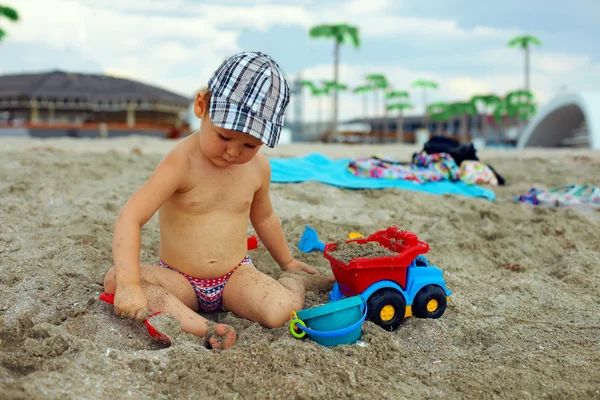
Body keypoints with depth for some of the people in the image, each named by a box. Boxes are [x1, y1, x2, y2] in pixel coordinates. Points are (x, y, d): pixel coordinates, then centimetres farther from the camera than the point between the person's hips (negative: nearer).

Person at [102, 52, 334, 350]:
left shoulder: (259, 167, -3)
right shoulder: (183, 161, -20)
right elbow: (130, 217, -27)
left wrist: (287, 262, 29)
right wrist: (129, 283, -39)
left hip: (235, 275, 2)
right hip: (180, 280, -1)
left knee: (281, 310, -27)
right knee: (114, 280, -28)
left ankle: (295, 280, 7)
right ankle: (204, 329, -40)